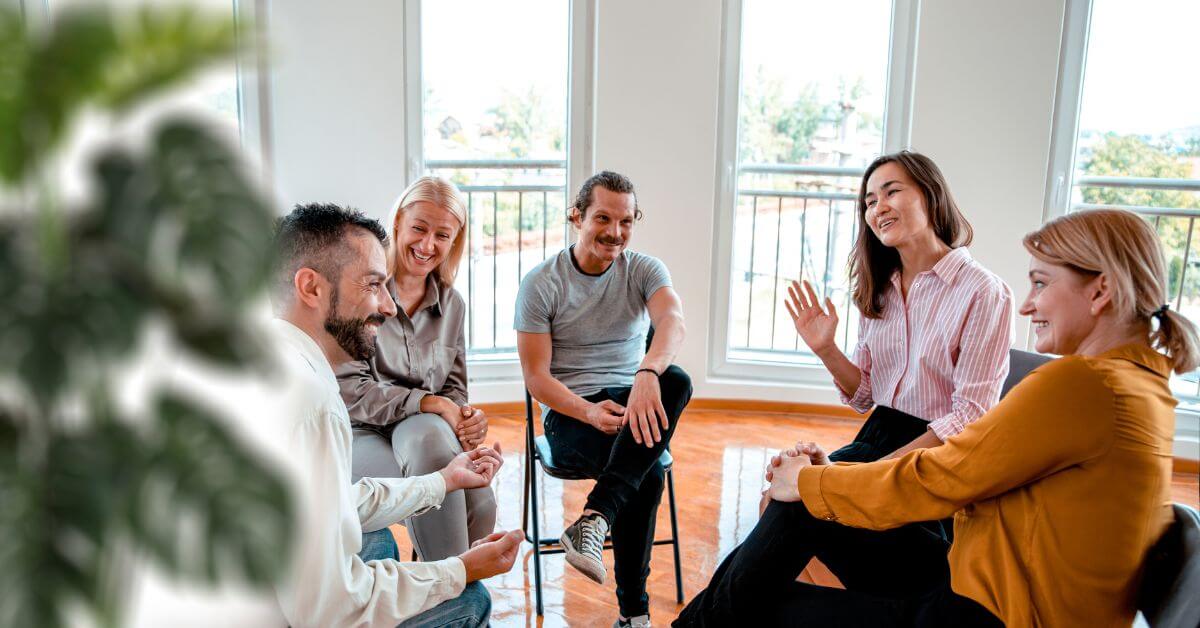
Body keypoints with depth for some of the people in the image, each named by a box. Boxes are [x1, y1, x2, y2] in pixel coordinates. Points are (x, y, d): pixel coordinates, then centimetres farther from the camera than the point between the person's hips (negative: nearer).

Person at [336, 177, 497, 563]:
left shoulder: (452, 304, 12)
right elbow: (347, 387, -10)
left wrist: (467, 416, -9)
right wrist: (429, 402, -19)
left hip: (426, 431, 4)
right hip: (360, 432, -4)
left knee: (480, 504, -28)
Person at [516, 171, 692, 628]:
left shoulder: (644, 270, 3)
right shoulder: (540, 283, -3)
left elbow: (672, 319, -22)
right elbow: (536, 377, -6)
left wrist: (647, 374, -46)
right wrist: (589, 412, -26)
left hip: (630, 400, 3)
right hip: (568, 413, -3)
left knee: (676, 381, -35)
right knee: (647, 471, -33)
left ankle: (594, 520, -40)